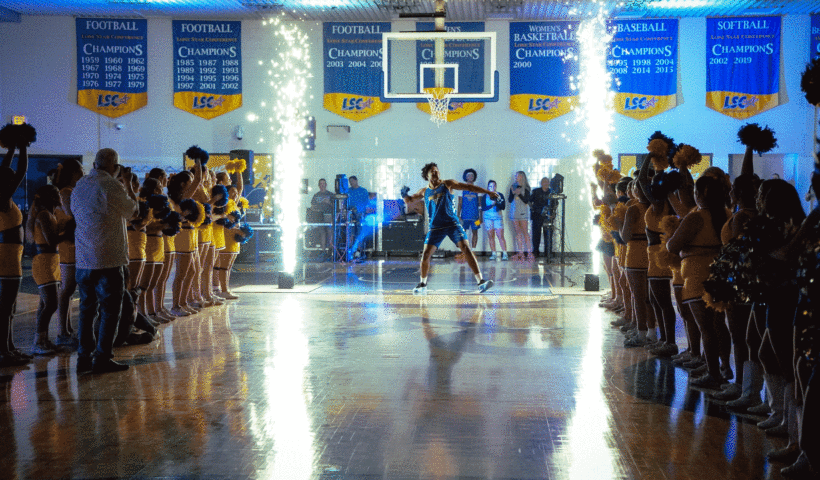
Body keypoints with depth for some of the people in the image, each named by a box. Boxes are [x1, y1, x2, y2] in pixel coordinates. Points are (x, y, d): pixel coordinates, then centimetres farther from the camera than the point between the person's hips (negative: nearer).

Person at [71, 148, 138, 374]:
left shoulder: (79, 185, 8)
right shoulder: (112, 186, -12)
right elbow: (131, 210, 0)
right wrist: (128, 183, 10)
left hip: (83, 259, 7)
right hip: (108, 259, -7)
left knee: (87, 308, 12)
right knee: (110, 308, 0)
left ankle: (84, 356, 15)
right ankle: (102, 358, 0)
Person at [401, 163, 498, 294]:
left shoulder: (447, 185, 2)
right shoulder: (424, 192, 9)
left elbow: (469, 187, 1)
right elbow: (408, 200, 20)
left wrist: (488, 192, -4)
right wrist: (404, 195, -5)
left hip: (452, 223, -2)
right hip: (435, 227, 2)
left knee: (466, 248, -15)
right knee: (426, 254, -6)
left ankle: (480, 281, -16)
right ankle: (423, 284, 16)